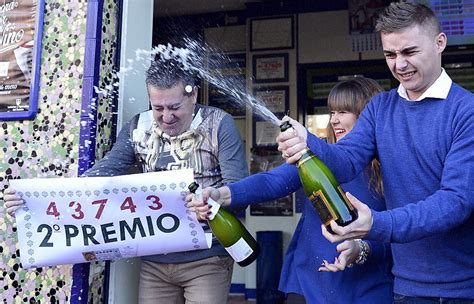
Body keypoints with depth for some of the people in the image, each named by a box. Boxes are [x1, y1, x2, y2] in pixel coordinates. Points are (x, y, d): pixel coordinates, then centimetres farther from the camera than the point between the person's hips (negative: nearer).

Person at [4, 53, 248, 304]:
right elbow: (102, 173, -4)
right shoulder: (137, 128, 4)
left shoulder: (219, 125, -6)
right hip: (154, 261, 3)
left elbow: (238, 186, -9)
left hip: (207, 259, -3)